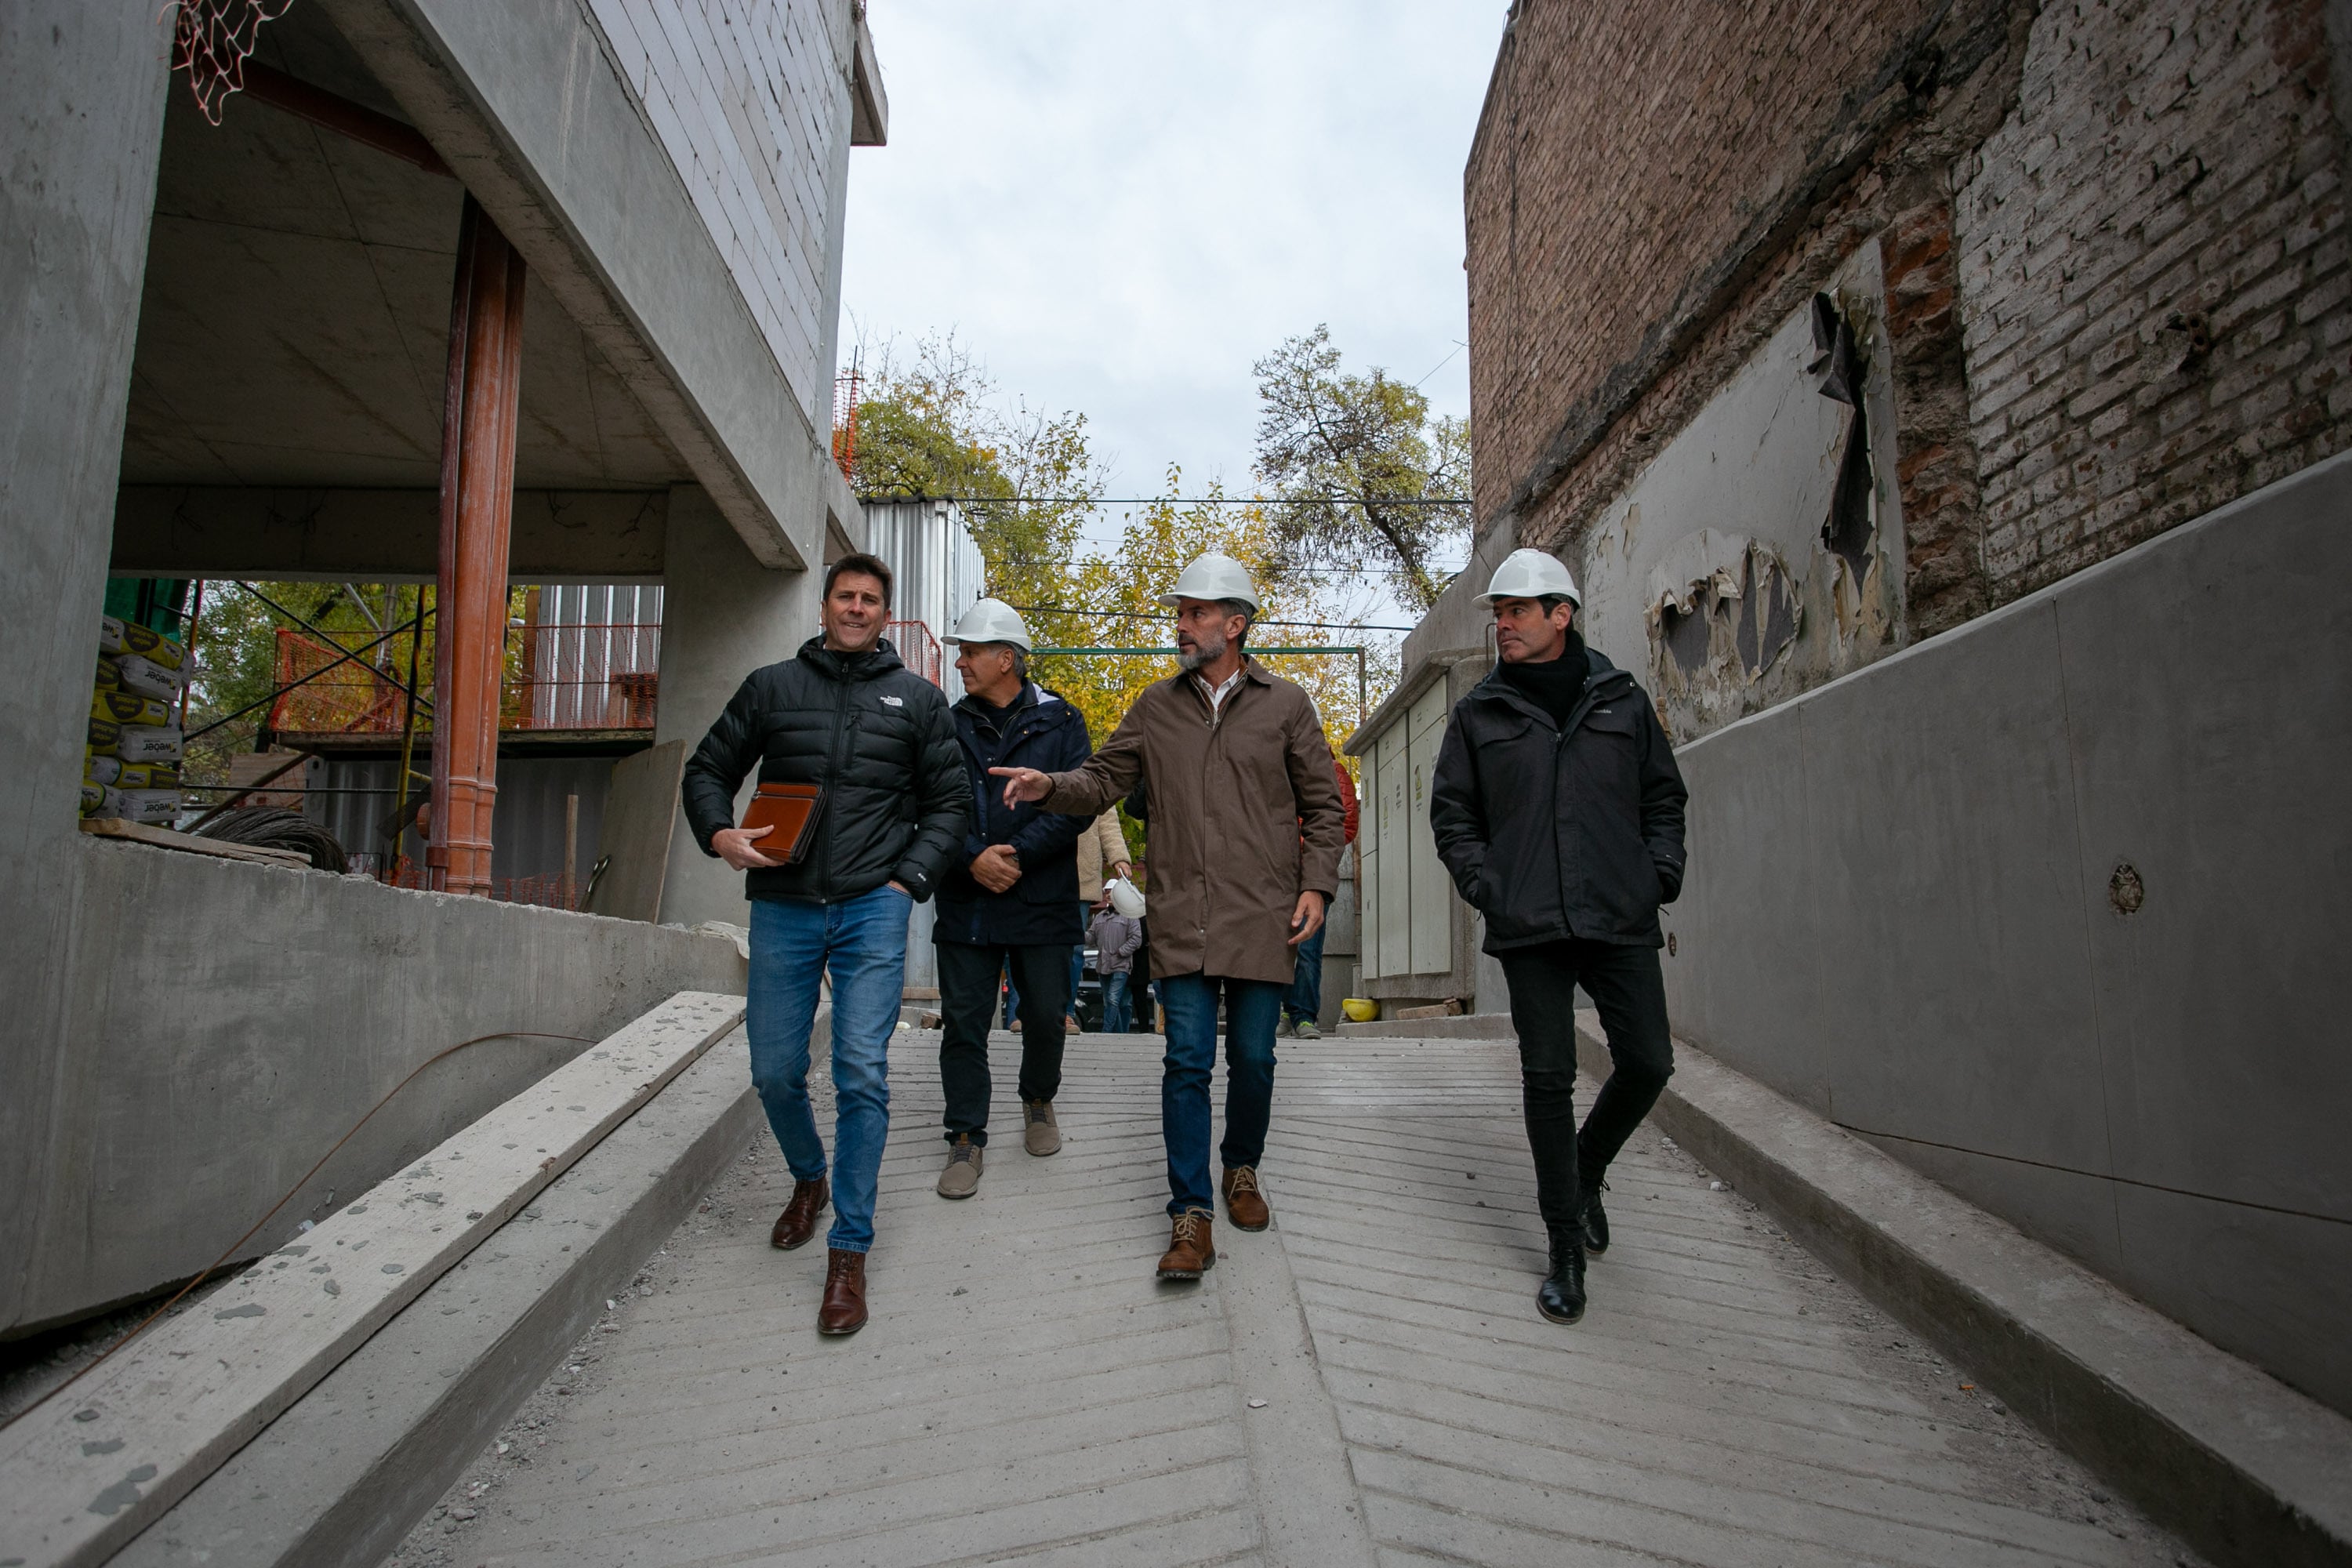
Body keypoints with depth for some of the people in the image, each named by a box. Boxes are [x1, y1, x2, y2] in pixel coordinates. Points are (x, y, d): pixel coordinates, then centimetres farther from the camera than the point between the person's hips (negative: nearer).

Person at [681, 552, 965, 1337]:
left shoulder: (917, 699, 9)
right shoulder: (770, 686, 10)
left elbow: (949, 799, 11)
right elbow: (707, 770, 15)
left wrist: (911, 877, -1)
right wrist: (719, 833, -5)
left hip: (873, 908, -2)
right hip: (783, 908, 2)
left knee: (862, 1073, -8)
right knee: (775, 1072, 8)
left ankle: (849, 1251, 3)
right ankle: (809, 1178, 39)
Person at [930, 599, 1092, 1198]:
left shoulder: (1059, 721, 1)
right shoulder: (951, 726, 7)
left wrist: (1017, 853, -15)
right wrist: (974, 858, -16)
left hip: (1042, 902, -1)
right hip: (966, 904, 1)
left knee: (1046, 1018, 10)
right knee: (964, 1021, 3)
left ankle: (1038, 1101, 36)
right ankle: (967, 1138, 15)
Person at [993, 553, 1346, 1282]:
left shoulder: (1286, 705, 4)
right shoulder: (1156, 706, 9)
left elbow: (1322, 805, 7)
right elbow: (1103, 779, 8)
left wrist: (1316, 884, -4)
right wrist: (1050, 786, -12)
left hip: (1262, 919, -1)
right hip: (1182, 921, 1)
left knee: (1252, 1059, 9)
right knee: (1187, 1062, -1)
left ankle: (1242, 1169, 35)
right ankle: (1191, 1215, 7)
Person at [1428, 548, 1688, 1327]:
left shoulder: (1623, 700, 10)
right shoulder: (1480, 714, 7)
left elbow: (1664, 798, 16)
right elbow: (1452, 815, 10)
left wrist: (1662, 875, 2)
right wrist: (1486, 887, -3)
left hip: (1621, 921, 1)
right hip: (1530, 928, -1)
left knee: (1647, 1063, 1)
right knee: (1548, 1078, 1)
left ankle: (1587, 1169, 32)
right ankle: (1566, 1247, 14)